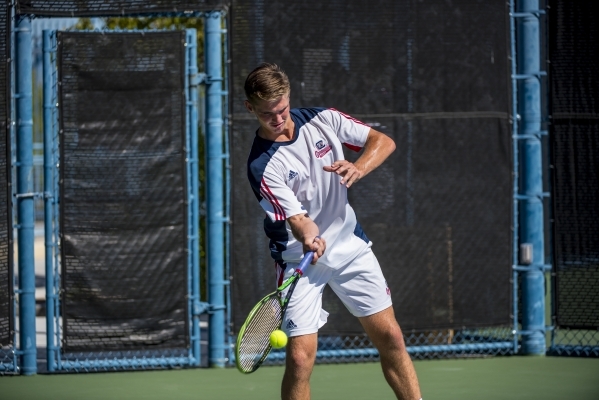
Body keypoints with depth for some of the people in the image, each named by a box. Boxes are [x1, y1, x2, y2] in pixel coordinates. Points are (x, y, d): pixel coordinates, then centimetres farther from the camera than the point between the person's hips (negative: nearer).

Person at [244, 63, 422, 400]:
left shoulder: (321, 119, -6)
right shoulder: (262, 166, -19)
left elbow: (383, 142, -3)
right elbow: (297, 217, -26)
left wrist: (358, 168, -24)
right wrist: (309, 238, -49)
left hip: (350, 245, 4)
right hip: (301, 259, -4)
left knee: (390, 337, 4)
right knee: (300, 358, -13)